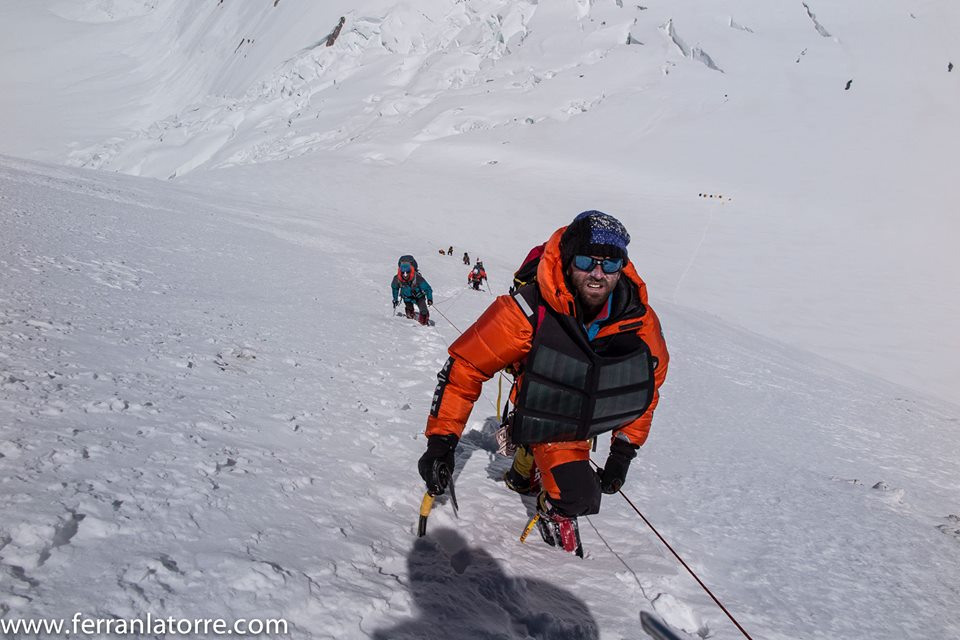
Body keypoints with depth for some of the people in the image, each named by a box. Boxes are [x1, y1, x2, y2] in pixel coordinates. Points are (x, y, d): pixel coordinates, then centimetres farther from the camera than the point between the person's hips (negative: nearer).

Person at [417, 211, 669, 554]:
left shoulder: (641, 321, -25)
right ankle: (555, 509, 18)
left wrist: (625, 448, -5)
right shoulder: (530, 311, -37)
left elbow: (649, 381, -5)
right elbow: (465, 364, -28)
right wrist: (441, 439, -31)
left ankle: (523, 476, 60)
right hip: (544, 419, -4)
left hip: (591, 416, 5)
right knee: (578, 496, -17)